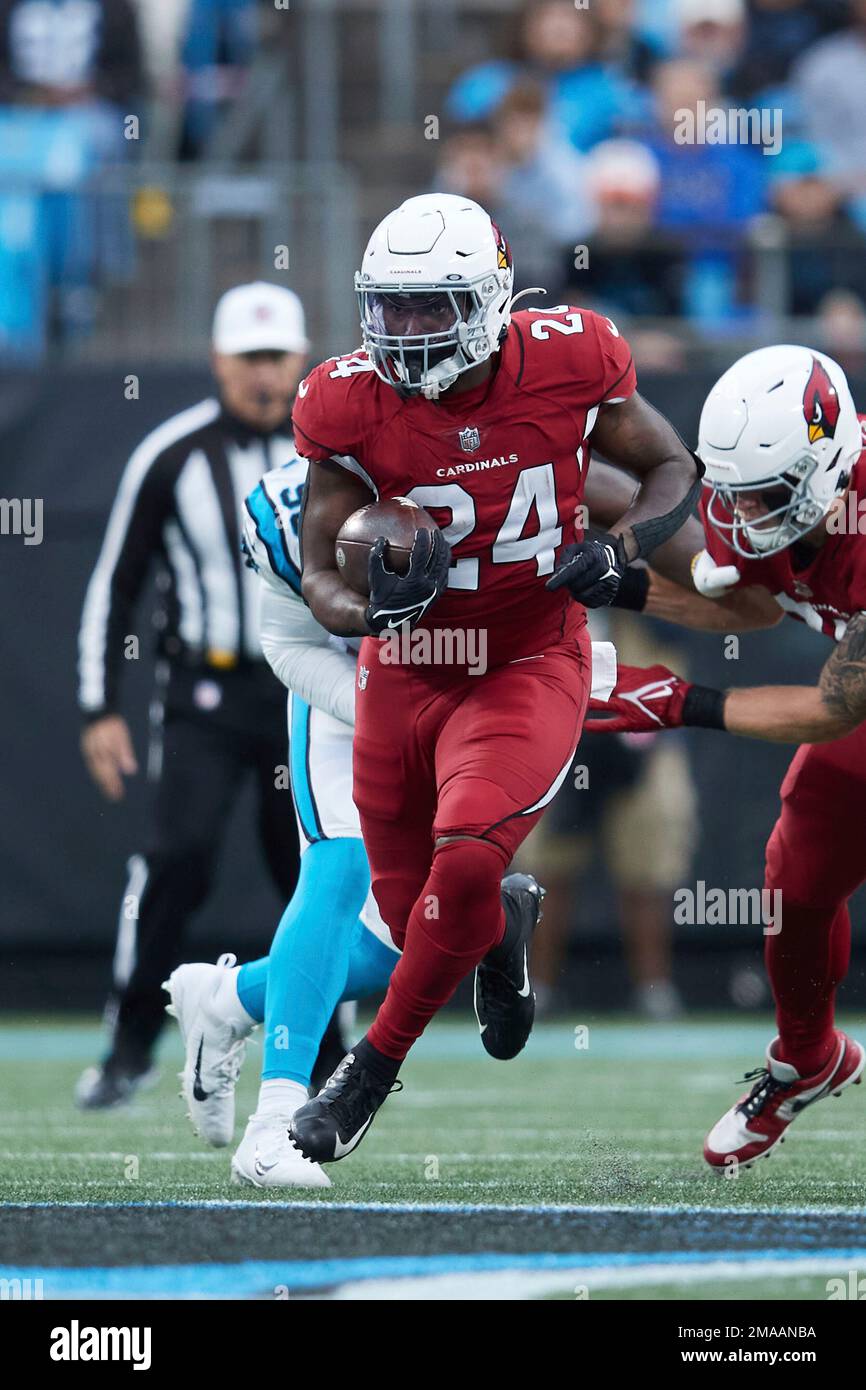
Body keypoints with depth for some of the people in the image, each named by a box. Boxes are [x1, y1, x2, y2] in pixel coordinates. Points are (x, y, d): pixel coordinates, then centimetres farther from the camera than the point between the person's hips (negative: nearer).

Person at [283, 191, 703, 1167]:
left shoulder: (567, 366, -16)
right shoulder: (353, 406, -16)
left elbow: (674, 472, 0)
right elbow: (318, 575, -11)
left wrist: (615, 550, -19)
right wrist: (373, 608, -34)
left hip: (526, 671, -2)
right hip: (404, 675, 2)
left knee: (466, 865, -25)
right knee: (413, 916, 12)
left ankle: (375, 1068, -4)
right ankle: (505, 929, 50)